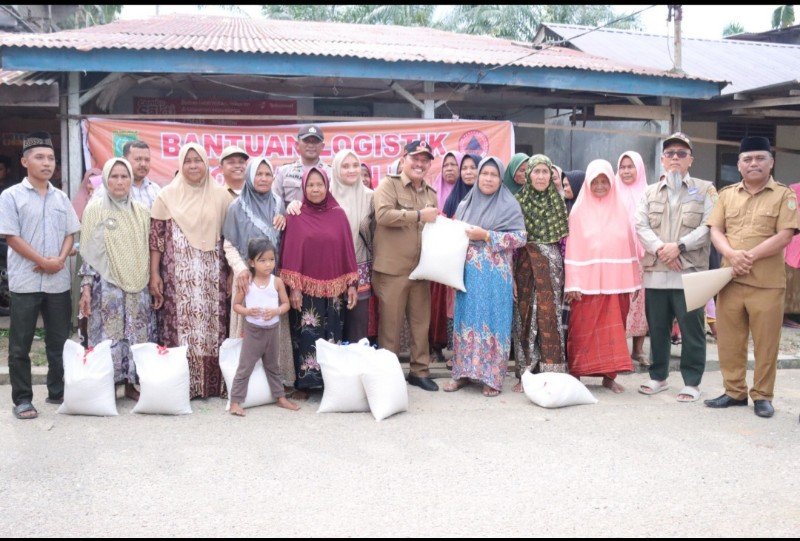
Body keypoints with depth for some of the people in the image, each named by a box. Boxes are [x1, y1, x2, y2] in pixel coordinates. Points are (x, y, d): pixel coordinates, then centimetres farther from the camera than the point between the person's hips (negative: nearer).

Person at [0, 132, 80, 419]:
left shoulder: (61, 198, 10)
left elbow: (70, 234, 10)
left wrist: (60, 260, -8)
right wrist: (42, 261, -13)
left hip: (59, 281, 4)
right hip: (25, 282, -4)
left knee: (59, 342, 10)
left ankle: (57, 392, 21)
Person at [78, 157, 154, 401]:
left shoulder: (141, 211, 8)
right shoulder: (94, 209, -1)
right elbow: (88, 252, -2)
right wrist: (86, 287, -8)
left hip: (136, 286, 3)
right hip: (106, 285, -3)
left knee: (137, 335, 4)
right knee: (108, 336, -2)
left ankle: (131, 383, 15)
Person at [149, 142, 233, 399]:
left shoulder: (221, 195, 6)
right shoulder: (168, 195, 4)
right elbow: (156, 237, 3)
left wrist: (231, 273, 3)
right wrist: (154, 274, -3)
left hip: (212, 275, 1)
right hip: (179, 276, -1)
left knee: (212, 325, 2)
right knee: (180, 324, -1)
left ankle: (214, 384, 12)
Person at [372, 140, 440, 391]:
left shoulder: (431, 193, 16)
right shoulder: (388, 185, -4)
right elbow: (383, 214, -20)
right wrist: (419, 215, -18)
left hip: (421, 268, 6)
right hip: (392, 268, -6)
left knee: (421, 322, 11)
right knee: (391, 324, 3)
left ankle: (420, 371, 23)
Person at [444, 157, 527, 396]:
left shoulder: (509, 205, -2)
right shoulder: (466, 204, 13)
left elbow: (520, 237, -10)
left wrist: (486, 236, -15)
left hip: (495, 275, -4)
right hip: (468, 273, 4)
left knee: (492, 322, -2)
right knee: (467, 320, 6)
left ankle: (492, 377, 6)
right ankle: (463, 372, 14)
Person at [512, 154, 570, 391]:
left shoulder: (557, 201, 9)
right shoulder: (518, 200, 4)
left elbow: (565, 231, 8)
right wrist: (510, 274, -4)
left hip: (551, 265, 1)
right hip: (525, 265, 0)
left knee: (549, 316, -4)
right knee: (526, 317, 1)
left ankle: (552, 373, 1)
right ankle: (525, 374, 9)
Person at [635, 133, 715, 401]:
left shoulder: (704, 190, 6)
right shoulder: (650, 192, 15)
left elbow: (708, 226, -5)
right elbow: (641, 226, 3)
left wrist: (679, 246, -15)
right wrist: (660, 248, -13)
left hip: (690, 272, -3)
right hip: (655, 272, 3)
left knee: (692, 329, -1)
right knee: (657, 328, 10)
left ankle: (692, 382, 10)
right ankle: (658, 377, 23)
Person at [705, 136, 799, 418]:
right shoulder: (727, 194, 12)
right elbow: (715, 231, 5)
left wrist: (751, 255, -17)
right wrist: (732, 254, -14)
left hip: (767, 283, -3)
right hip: (730, 279, 3)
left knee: (766, 342, 2)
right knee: (729, 340, 7)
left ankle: (762, 396, 14)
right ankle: (735, 391, 20)